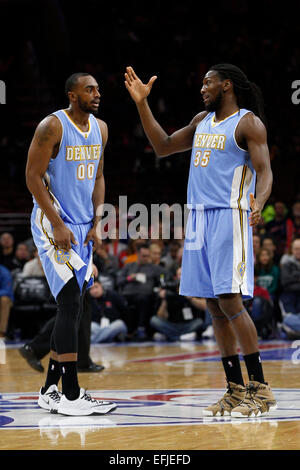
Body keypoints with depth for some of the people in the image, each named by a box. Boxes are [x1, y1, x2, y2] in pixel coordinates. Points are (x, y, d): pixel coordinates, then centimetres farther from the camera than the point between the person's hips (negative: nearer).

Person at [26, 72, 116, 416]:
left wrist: (96, 224, 4)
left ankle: (50, 391, 17)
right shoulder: (52, 127, -13)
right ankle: (71, 396, -13)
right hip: (53, 225, -8)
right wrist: (58, 225, -18)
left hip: (83, 227, 8)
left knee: (73, 307, 9)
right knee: (70, 302, -14)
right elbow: (33, 177, -13)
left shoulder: (100, 129, 10)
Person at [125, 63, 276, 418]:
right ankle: (235, 391, 12)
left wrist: (258, 203, -35)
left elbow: (265, 171, -14)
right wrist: (142, 104, 18)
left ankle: (260, 388, -8)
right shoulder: (202, 121, 18)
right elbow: (163, 146, 25)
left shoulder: (248, 123, -5)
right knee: (215, 308, 6)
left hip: (229, 217, -8)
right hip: (199, 219, 8)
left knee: (230, 301, -14)